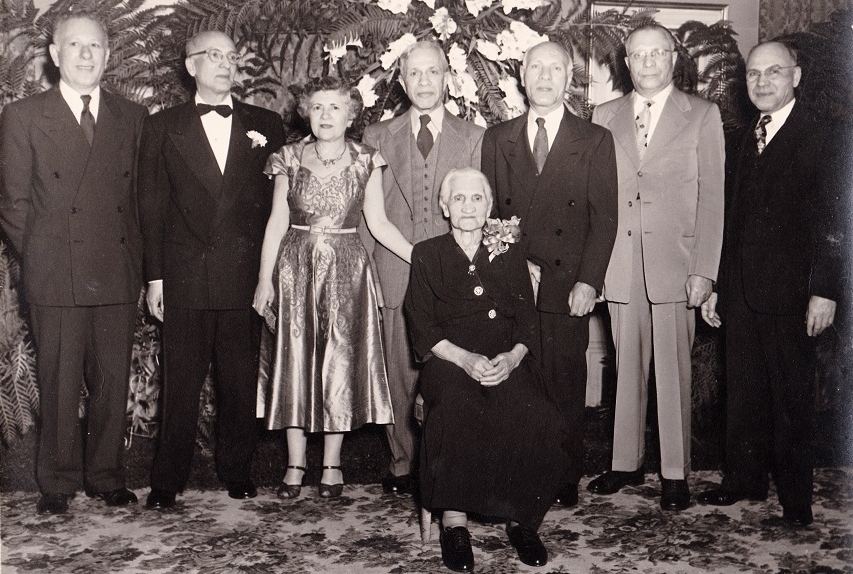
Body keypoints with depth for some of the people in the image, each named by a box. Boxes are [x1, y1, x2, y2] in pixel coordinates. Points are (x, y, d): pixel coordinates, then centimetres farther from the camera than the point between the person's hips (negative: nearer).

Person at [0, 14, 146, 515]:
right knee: (59, 384, 4)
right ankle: (58, 484, 18)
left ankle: (108, 478, 21)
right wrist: (40, 254, 2)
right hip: (56, 276, -2)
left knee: (114, 381, 7)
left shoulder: (133, 117, 11)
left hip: (118, 275, 2)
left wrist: (137, 259, 6)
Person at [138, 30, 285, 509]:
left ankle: (238, 471, 21)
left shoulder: (266, 125, 9)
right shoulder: (163, 127, 8)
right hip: (185, 276, 0)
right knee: (182, 382, 4)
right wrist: (155, 276, 1)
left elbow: (277, 203, 8)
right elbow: (152, 206, 6)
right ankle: (168, 480, 15)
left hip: (246, 276, 1)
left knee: (241, 380, 7)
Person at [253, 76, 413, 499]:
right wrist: (264, 279, -1)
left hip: (346, 269, 0)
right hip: (296, 268, 1)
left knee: (340, 361, 0)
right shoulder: (290, 160, 3)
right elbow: (277, 222, 4)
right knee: (295, 359, 2)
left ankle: (332, 463, 13)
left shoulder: (364, 162, 2)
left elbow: (379, 224, 2)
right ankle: (295, 464, 13)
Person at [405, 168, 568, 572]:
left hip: (506, 362, 2)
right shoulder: (426, 255, 14)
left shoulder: (510, 254, 20)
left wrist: (512, 356, -11)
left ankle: (521, 519, -16)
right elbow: (422, 329, 4)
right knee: (457, 412, -36)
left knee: (533, 415, -31)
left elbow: (528, 321, 11)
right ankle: (454, 520, -23)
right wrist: (465, 358, -14)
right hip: (447, 361, -1)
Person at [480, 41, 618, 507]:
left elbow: (604, 217, 1)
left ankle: (566, 479, 14)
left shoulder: (595, 140, 7)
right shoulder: (497, 138, 13)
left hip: (567, 286, -1)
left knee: (566, 386, 1)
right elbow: (489, 210, 11)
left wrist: (588, 282, -8)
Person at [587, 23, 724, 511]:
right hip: (619, 263, 3)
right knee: (626, 367, 9)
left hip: (675, 260, -2)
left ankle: (676, 474, 12)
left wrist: (704, 270, -7)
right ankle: (627, 462, 22)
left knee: (673, 370, 1)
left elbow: (711, 196, 1)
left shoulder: (703, 115, 5)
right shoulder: (605, 117, 12)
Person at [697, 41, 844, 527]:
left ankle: (796, 495, 17)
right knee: (743, 391, 12)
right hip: (742, 291, 6)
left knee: (792, 395, 4)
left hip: (790, 293, -6)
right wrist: (717, 285, 13)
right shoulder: (749, 137, 15)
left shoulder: (818, 134, -5)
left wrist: (825, 290, -16)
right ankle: (745, 479, 25)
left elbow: (831, 217, -10)